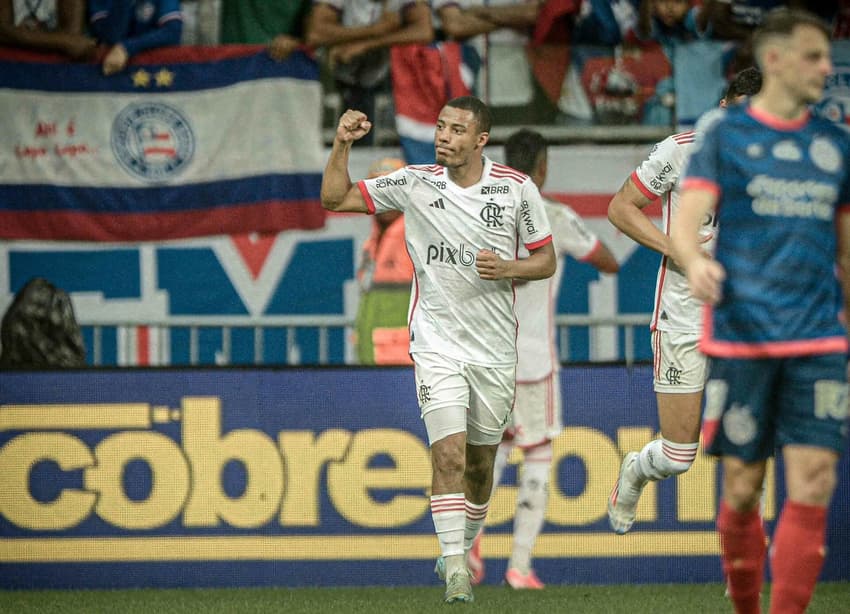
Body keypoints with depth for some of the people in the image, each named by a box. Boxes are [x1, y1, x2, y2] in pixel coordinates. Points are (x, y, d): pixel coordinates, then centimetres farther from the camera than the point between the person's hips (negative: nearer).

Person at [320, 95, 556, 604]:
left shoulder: (517, 189, -2)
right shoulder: (415, 184, -2)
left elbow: (546, 260, 5)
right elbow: (336, 198, 3)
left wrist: (507, 268, -15)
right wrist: (342, 144, -12)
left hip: (495, 347, 1)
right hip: (437, 345, -1)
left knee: (480, 462, 12)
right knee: (449, 452, -17)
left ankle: (461, 550, 33)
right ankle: (455, 567, -17)